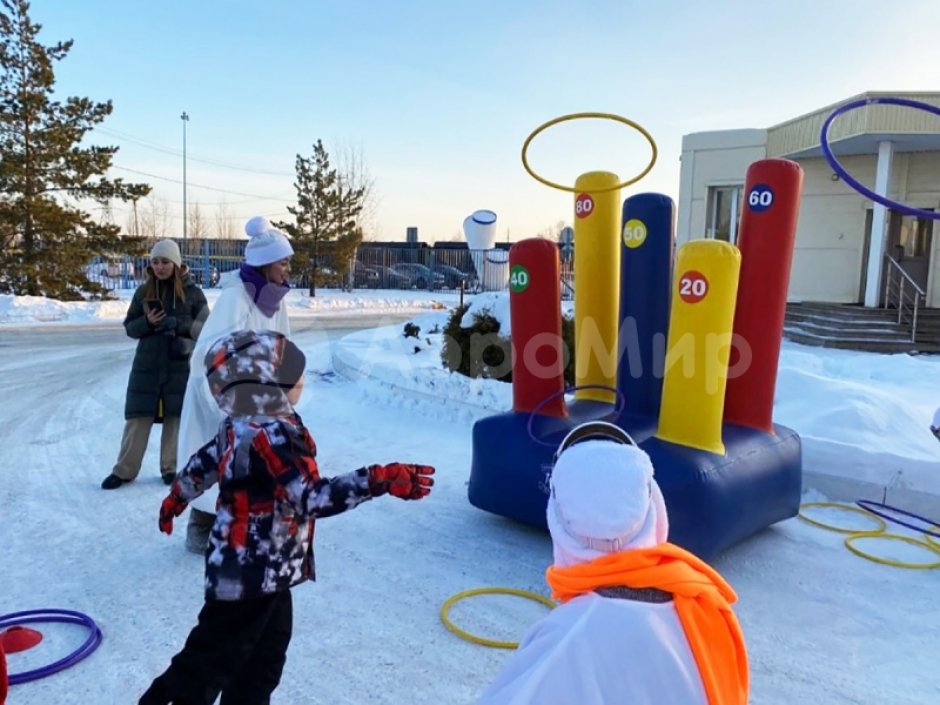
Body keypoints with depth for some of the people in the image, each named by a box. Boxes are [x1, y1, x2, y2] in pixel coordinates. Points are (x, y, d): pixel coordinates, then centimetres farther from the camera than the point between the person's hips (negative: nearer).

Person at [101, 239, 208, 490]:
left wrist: (179, 325, -18)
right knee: (137, 417, 4)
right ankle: (124, 470, 13)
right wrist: (147, 322, -14)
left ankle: (171, 468, 19)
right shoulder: (143, 292, 4)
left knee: (176, 417, 5)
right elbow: (129, 326, 8)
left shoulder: (192, 292, -1)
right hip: (146, 365, 2)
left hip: (180, 365, -1)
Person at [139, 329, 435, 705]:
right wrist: (379, 480, -37)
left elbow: (203, 463, 19)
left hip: (254, 570, 10)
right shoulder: (272, 435, -28)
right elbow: (312, 498, -35)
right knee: (212, 662, 7)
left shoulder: (239, 425, 3)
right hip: (251, 575, -10)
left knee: (264, 659, 21)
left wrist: (176, 498, 37)